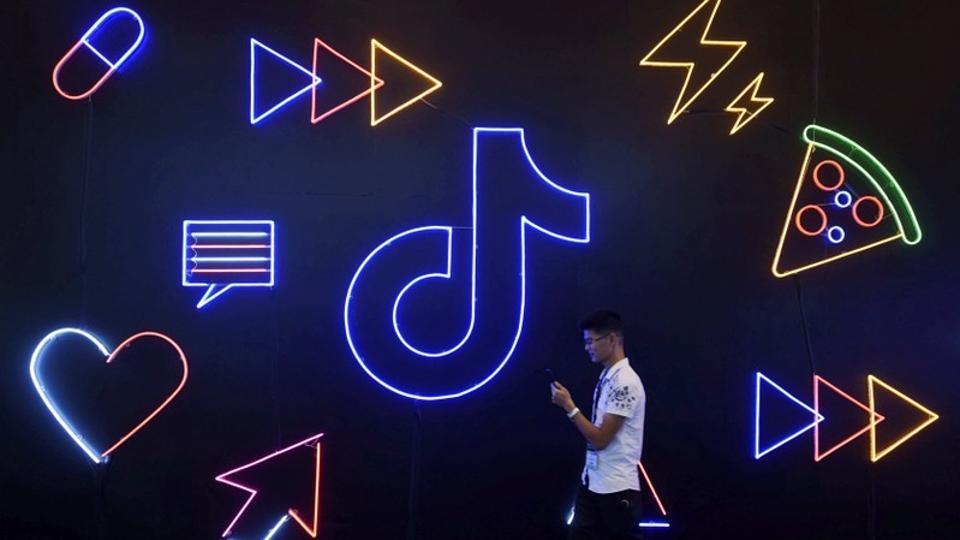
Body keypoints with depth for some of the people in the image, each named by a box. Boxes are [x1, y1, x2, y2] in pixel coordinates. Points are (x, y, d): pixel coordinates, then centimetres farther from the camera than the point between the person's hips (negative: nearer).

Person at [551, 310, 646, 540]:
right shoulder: (606, 377, 9)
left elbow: (600, 439, -19)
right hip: (591, 481, 9)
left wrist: (568, 406, -15)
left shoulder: (625, 382, -19)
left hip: (616, 488, -9)